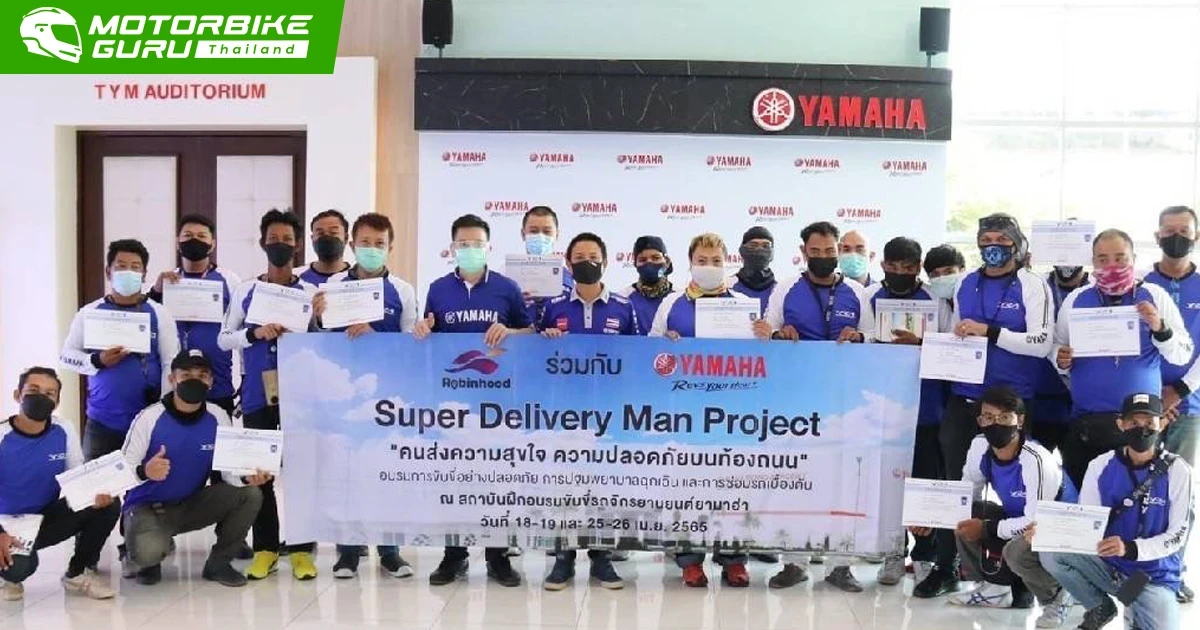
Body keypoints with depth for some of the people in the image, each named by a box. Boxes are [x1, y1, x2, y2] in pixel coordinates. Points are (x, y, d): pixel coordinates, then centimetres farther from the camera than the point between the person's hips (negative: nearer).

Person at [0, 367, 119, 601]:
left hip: (48, 518, 4)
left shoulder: (64, 431, -7)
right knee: (19, 566, -35)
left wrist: (97, 493, -26)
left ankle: (77, 573, 2)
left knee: (108, 504, -19)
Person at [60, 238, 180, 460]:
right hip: (102, 421, 1)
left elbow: (171, 364, 0)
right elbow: (67, 354, 8)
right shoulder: (90, 313, 4)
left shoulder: (159, 314, 1)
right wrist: (97, 361, -11)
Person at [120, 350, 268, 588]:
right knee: (149, 550, -35)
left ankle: (218, 563, 3)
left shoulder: (218, 418, -7)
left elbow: (230, 469, -8)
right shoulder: (149, 418, -16)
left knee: (250, 495, -17)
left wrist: (247, 478, -31)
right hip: (147, 506, -4)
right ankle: (145, 560, 7)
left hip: (191, 506, 4)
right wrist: (144, 471, -38)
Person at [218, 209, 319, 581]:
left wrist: (296, 334, -14)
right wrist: (254, 333, -11)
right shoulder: (245, 291, 8)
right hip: (257, 394, 1)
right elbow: (224, 339, 6)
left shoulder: (309, 292, 5)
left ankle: (301, 549, 8)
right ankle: (265, 548, 14)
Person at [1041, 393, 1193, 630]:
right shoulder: (1101, 465, -3)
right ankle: (1101, 607, 4)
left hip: (1154, 576, -2)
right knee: (1051, 554, -24)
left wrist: (1130, 549, -27)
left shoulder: (1177, 471, -11)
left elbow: (1178, 535, -10)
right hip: (1107, 566, 3)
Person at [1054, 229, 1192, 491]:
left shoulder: (1154, 296, 3)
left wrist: (1159, 328, -16)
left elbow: (1182, 355, 2)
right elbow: (1057, 346, 15)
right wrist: (1061, 360, -8)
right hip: (1085, 423, 1)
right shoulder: (1076, 299, 6)